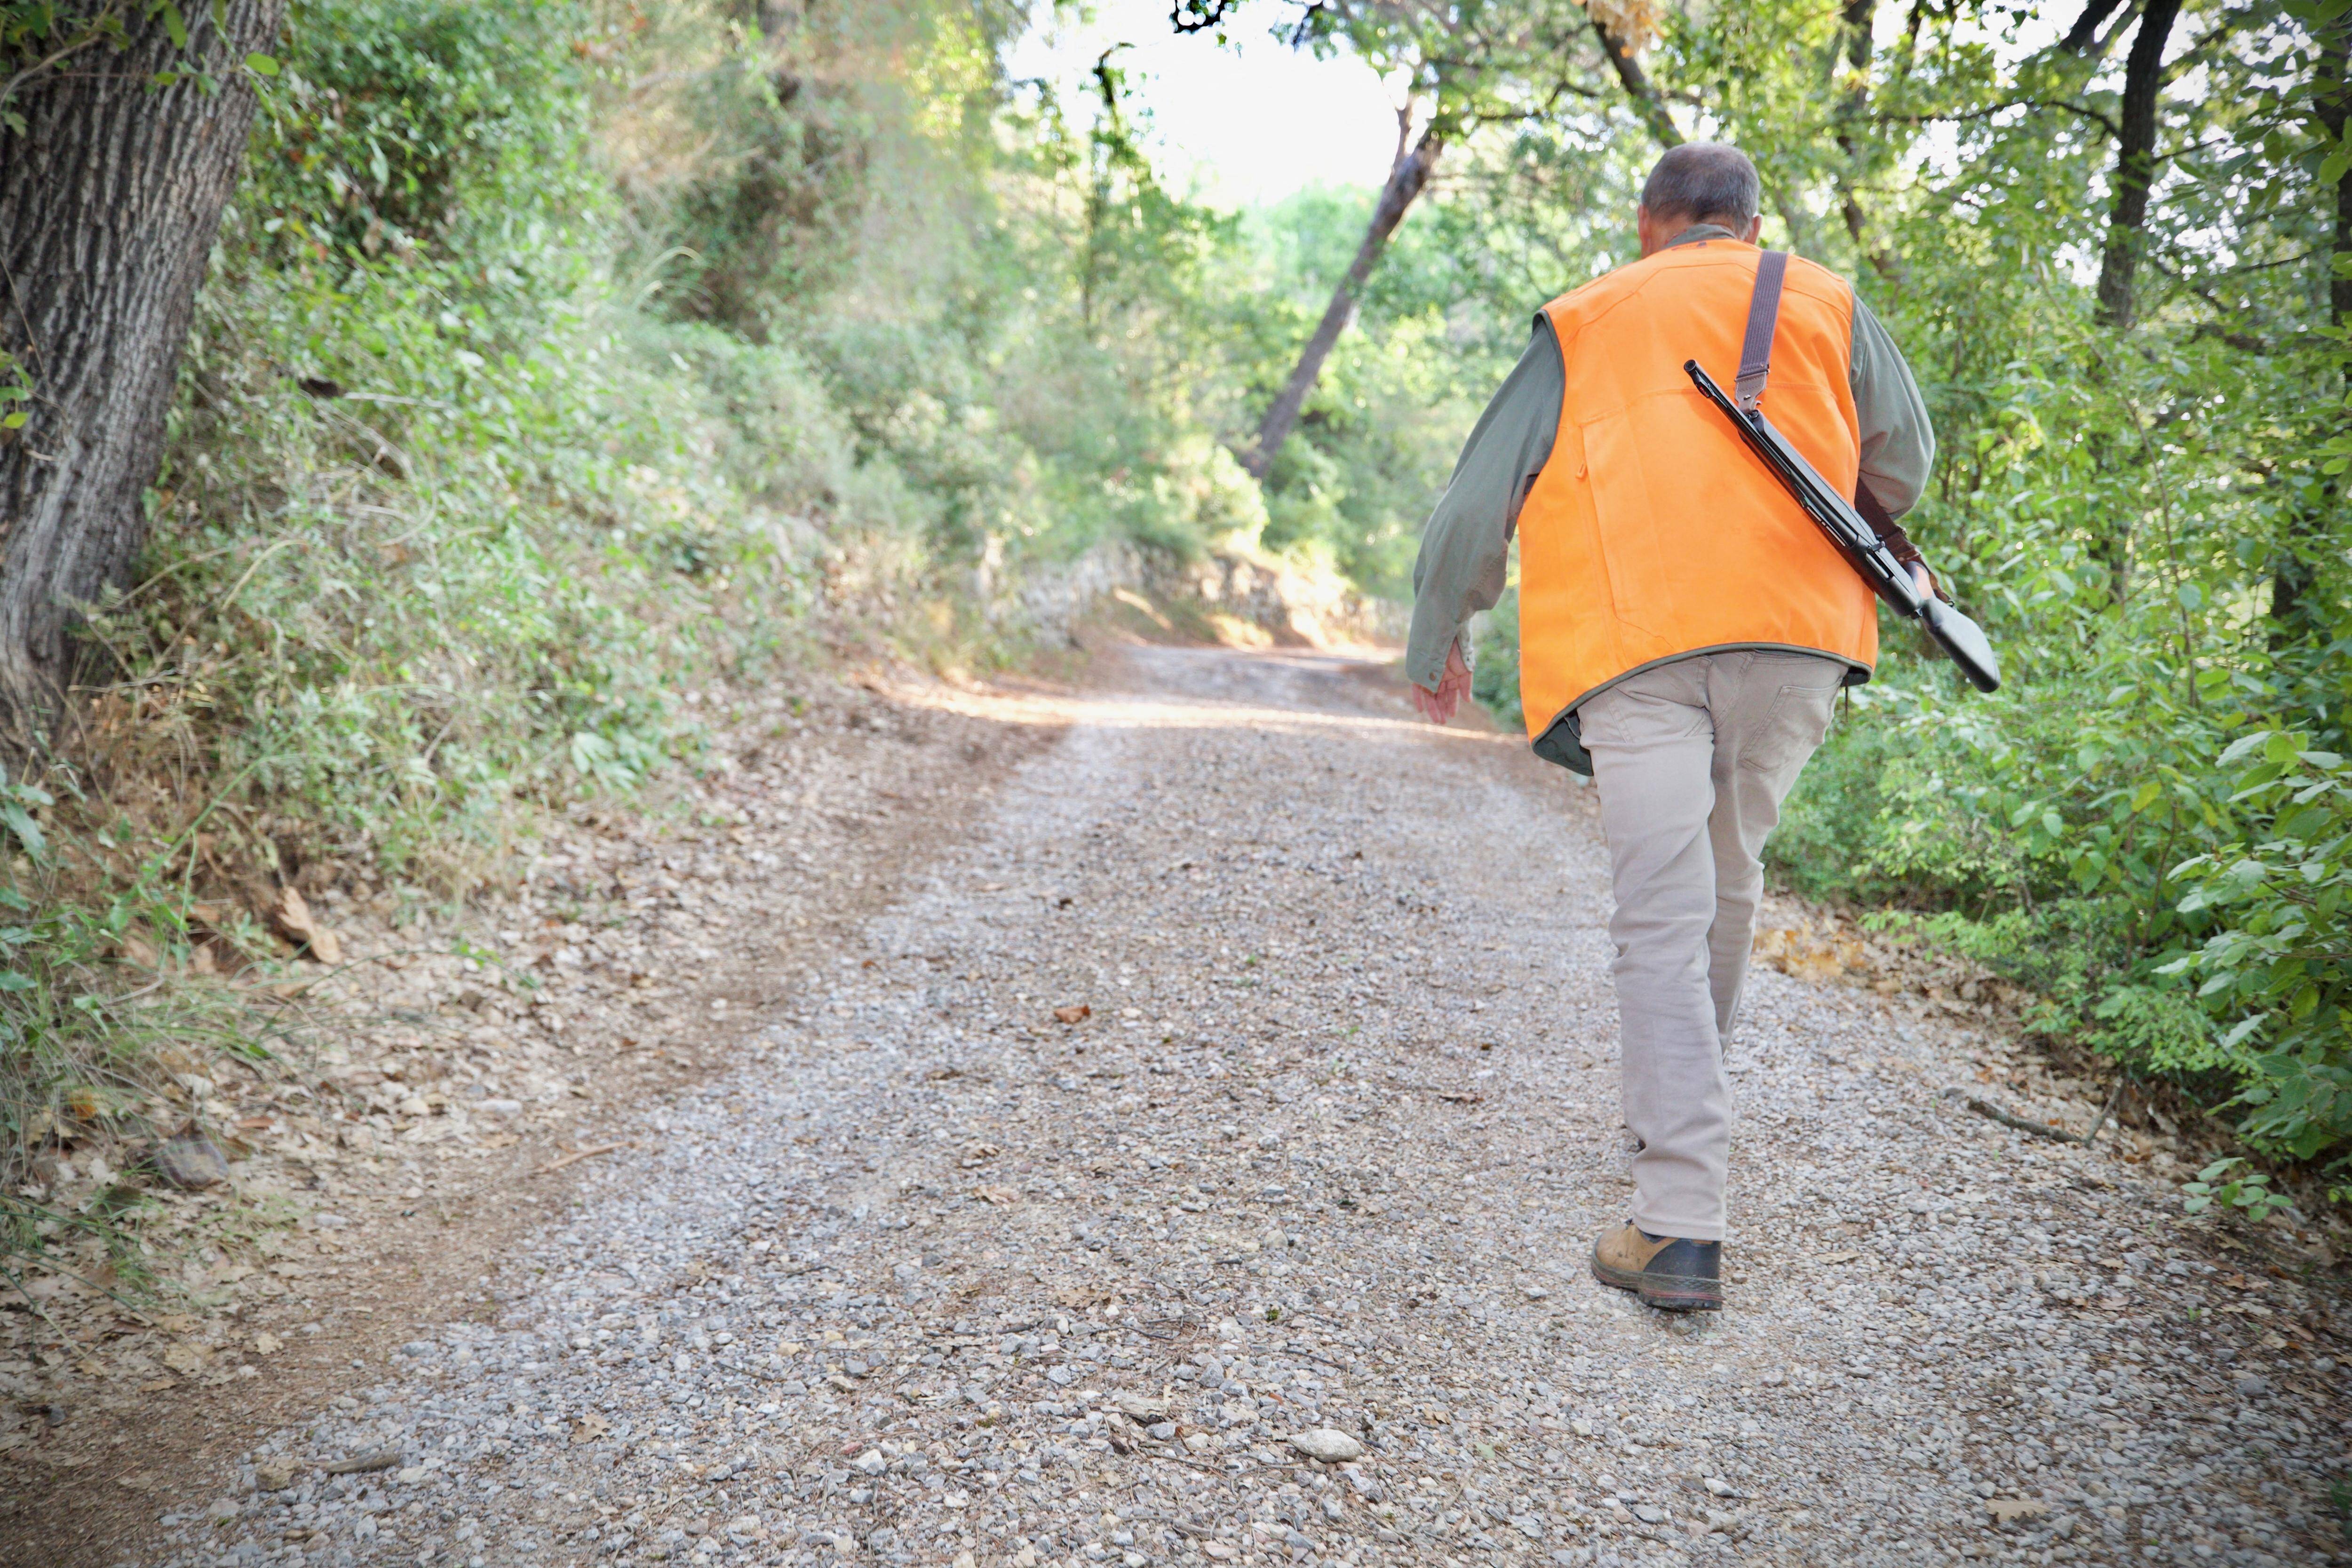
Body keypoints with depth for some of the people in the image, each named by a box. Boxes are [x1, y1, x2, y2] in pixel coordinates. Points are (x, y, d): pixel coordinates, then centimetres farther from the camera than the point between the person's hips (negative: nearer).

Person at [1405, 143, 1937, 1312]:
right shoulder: (1825, 304, 21)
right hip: (1794, 638, 2)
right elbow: (1901, 460, 23)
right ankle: (1682, 1120, 34)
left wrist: (1434, 645, 26)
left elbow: (1477, 501, 15)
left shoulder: (1584, 323, 19)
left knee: (1662, 925, -6)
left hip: (1636, 645, -2)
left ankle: (1681, 1228, -12)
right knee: (1728, 889, 19)